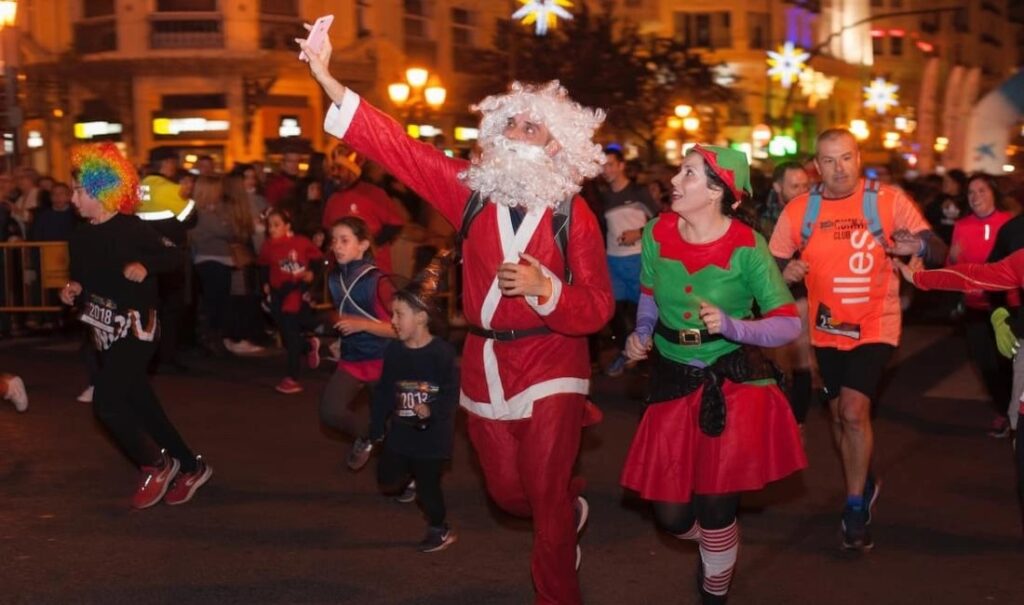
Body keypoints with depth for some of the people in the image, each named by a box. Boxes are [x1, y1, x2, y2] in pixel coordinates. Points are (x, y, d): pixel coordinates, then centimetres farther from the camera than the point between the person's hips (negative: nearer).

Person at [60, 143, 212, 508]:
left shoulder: (131, 229, -13)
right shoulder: (81, 237, 8)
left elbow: (175, 256, -11)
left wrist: (144, 266, -29)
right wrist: (72, 292, -3)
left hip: (134, 329, -8)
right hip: (105, 333, 8)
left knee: (106, 402, -17)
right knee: (139, 404, 11)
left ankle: (158, 464, 3)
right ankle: (190, 467, 25)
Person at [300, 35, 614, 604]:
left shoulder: (573, 213, -10)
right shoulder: (473, 188, -2)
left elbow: (598, 307, -12)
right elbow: (398, 146, -9)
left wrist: (545, 287, -30)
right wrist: (329, 81, -16)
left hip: (550, 367, -4)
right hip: (484, 364, 4)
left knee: (545, 499, -1)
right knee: (508, 492, 16)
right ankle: (572, 506, 49)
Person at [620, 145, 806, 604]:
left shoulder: (746, 247, -18)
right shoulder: (657, 233, -8)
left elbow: (789, 324, -16)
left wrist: (732, 327, -31)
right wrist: (641, 334, -6)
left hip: (733, 381, -3)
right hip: (673, 378, 3)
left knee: (716, 506, 2)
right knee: (671, 513, 5)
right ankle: (716, 544, 42)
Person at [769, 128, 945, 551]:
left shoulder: (889, 200, -12)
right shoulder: (798, 211, -6)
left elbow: (939, 253, -13)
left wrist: (921, 246, -36)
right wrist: (787, 272, -24)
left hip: (875, 326, -4)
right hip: (827, 328, 4)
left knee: (853, 410, -17)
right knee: (839, 415, 17)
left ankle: (855, 507, 2)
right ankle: (864, 486, 43)